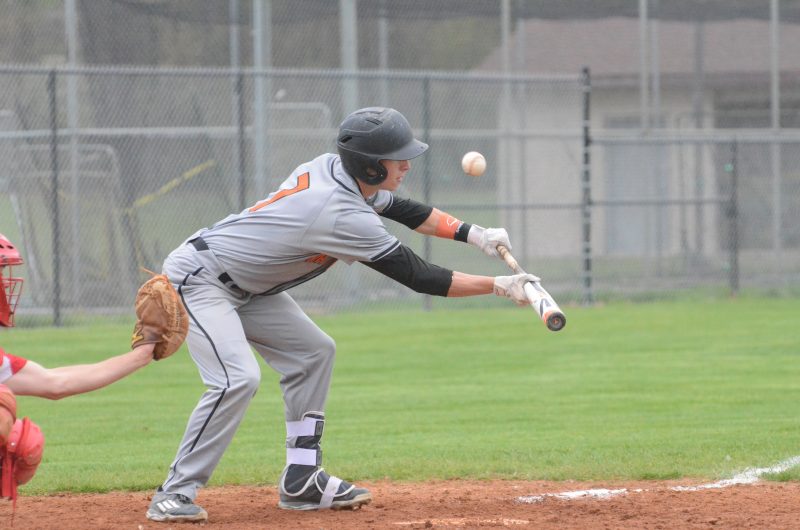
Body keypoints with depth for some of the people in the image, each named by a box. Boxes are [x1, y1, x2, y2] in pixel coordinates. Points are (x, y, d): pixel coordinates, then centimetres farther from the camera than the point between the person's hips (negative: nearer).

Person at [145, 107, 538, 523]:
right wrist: (500, 287, -17)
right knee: (238, 379, -27)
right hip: (199, 276, -10)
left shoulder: (330, 167, -4)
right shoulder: (344, 217, -29)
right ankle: (175, 494, -19)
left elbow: (401, 209, 12)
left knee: (312, 352, 12)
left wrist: (473, 234, 2)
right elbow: (419, 278, -23)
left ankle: (301, 482, 13)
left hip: (243, 285, 10)